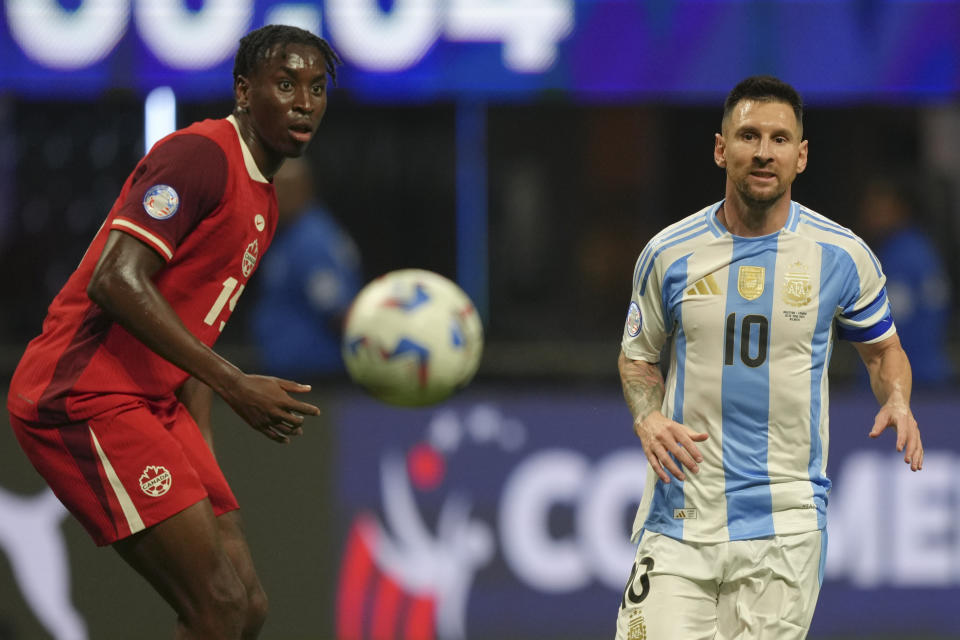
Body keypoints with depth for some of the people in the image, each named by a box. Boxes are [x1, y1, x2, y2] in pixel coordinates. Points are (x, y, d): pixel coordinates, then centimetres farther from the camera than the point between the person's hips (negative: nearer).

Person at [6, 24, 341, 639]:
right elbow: (116, 282, -23)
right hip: (83, 397, -10)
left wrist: (204, 467, 15)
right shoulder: (200, 155, -12)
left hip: (152, 404, 10)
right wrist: (235, 385, -26)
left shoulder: (263, 202, 19)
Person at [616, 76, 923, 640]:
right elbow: (639, 354, 16)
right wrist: (648, 419, -4)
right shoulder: (671, 253, 2)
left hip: (783, 524, 0)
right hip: (681, 517, 1)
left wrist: (898, 403, -5)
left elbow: (883, 350, 16)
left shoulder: (842, 255, 1)